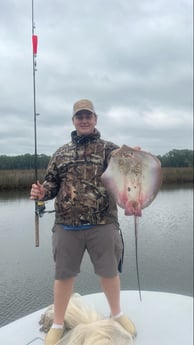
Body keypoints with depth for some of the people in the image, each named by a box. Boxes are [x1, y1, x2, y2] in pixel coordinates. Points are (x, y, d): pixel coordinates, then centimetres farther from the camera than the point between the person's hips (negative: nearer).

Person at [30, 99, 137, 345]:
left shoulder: (109, 149, 4)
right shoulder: (61, 153, 12)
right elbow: (52, 184, 15)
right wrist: (41, 193, -8)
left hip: (102, 224, -1)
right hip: (66, 225, 2)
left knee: (109, 271, 13)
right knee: (63, 274, 12)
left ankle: (117, 314, 40)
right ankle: (58, 324, 34)